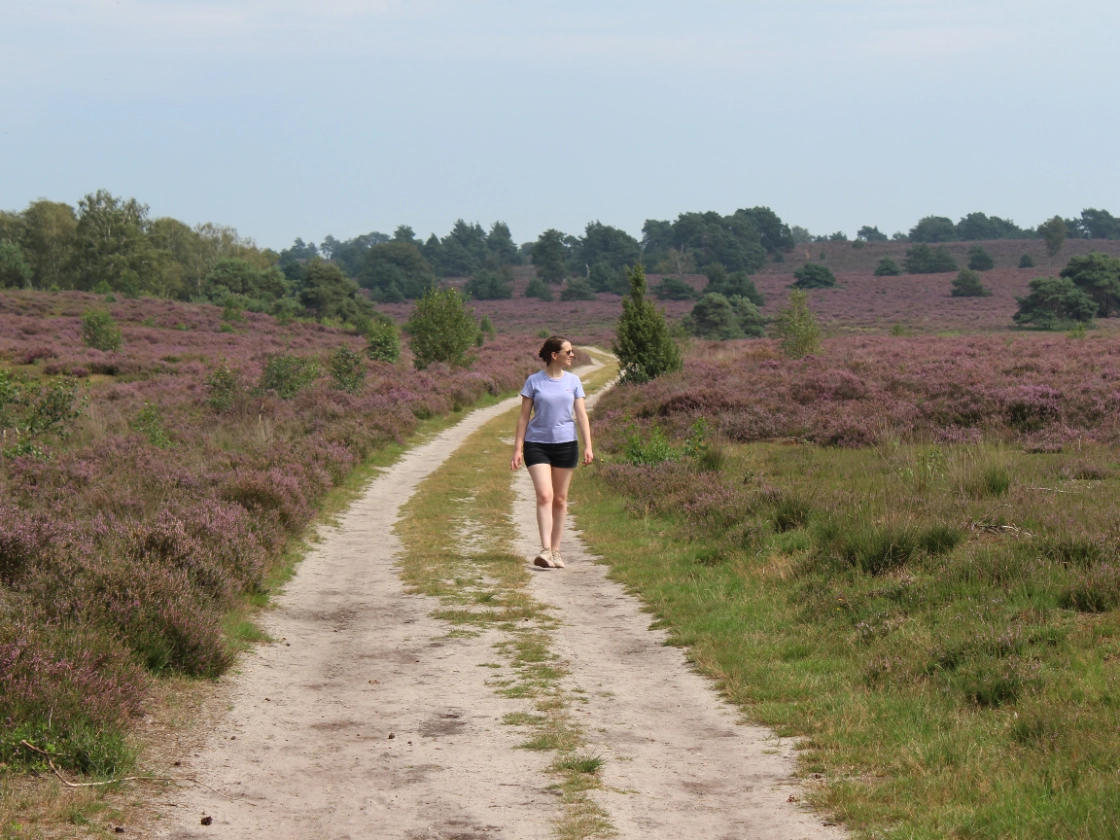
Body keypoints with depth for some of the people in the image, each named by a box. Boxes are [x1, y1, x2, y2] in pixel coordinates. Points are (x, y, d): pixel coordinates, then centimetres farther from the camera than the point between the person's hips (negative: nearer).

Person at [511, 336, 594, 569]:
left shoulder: (573, 381, 6)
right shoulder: (534, 381, -1)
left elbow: (581, 415, 5)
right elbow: (524, 416, 3)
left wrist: (588, 446, -5)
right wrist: (518, 449, -2)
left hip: (566, 445, 3)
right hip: (537, 444, -3)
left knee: (560, 499, 8)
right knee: (544, 495, -15)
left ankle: (556, 550, 16)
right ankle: (545, 549, -20)